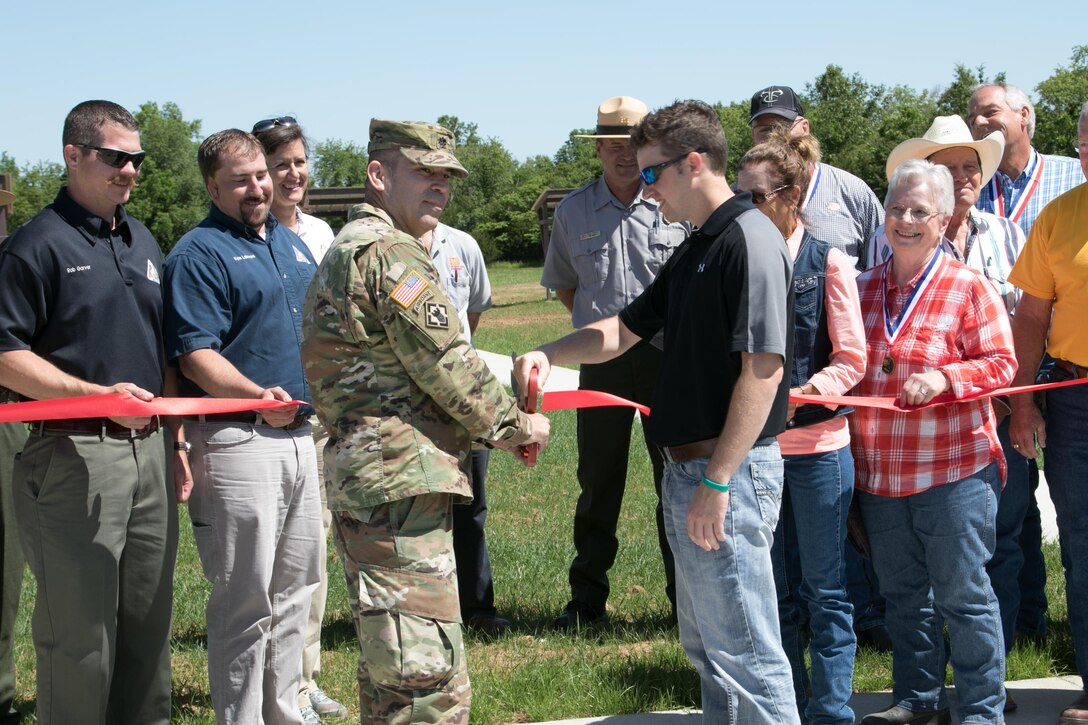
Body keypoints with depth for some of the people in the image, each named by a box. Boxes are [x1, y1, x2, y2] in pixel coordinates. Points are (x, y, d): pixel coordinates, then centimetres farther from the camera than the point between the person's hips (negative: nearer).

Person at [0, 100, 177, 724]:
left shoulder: (144, 242, 17)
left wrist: (172, 435, 18)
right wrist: (102, 395, -19)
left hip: (149, 449, 7)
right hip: (75, 456, -7)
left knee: (149, 617, 12)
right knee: (80, 628, -3)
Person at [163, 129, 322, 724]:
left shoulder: (292, 245, 17)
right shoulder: (198, 254, -9)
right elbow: (194, 356, -18)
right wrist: (258, 396, -31)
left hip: (300, 436, 8)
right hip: (238, 443, -8)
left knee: (294, 589, 15)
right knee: (245, 598, -4)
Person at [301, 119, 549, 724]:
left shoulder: (350, 248, 21)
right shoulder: (392, 254, -13)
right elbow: (449, 369, -14)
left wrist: (496, 428, 16)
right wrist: (515, 426, 2)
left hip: (364, 476, 12)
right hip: (401, 479, -12)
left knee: (390, 674, 20)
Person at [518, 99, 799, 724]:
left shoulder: (750, 239, -15)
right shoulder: (693, 253, 16)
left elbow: (763, 368, -22)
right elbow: (623, 330, 22)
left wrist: (716, 482, -22)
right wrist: (549, 355, 3)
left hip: (729, 471, -11)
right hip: (687, 466, 11)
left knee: (744, 650, -5)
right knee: (704, 643, 18)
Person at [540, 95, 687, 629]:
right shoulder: (573, 211, 5)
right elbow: (563, 284, 19)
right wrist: (598, 325, 11)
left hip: (668, 356, -2)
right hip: (602, 361, 2)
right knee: (598, 482, 8)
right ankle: (587, 598, 17)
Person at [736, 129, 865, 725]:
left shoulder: (827, 263, -6)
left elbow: (851, 360, -6)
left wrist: (799, 395, -20)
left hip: (818, 446, -4)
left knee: (824, 589, 5)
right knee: (775, 591, 12)